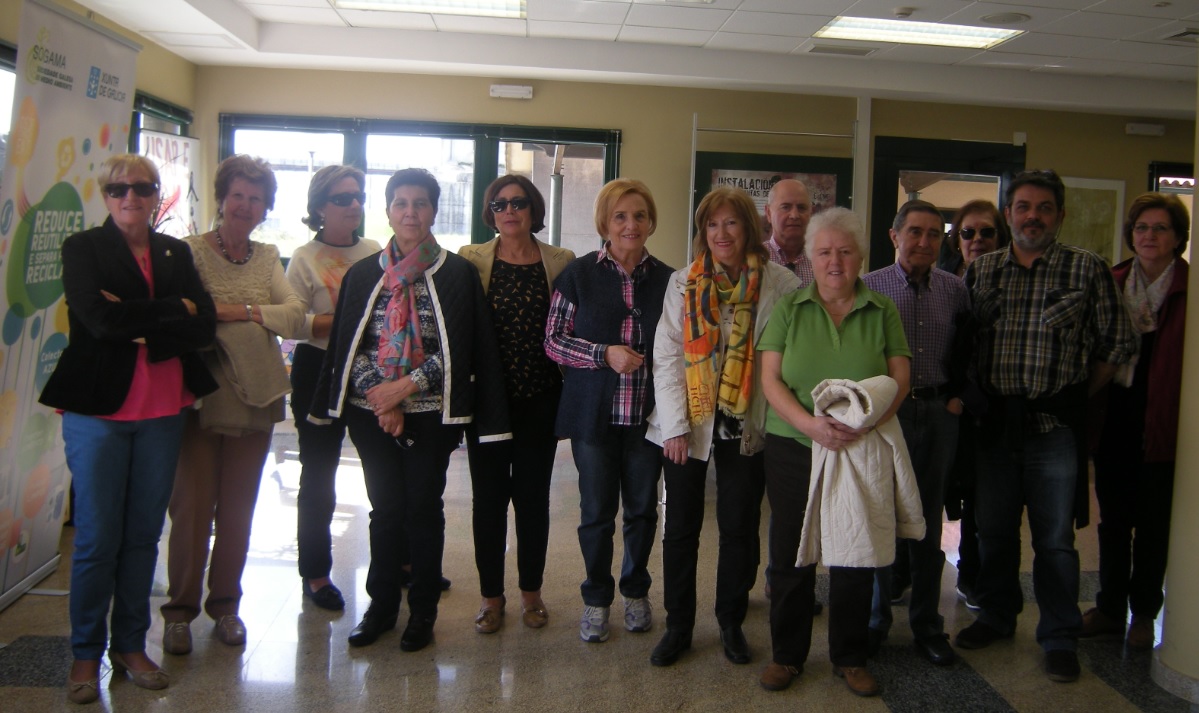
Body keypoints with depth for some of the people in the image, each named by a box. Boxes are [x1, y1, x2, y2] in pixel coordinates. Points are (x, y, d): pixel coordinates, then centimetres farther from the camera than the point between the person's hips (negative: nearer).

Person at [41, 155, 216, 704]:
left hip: (162, 413, 3)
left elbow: (205, 326, -4)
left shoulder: (176, 253, 10)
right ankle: (86, 654, 18)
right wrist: (175, 309, -12)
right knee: (97, 537, 2)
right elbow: (100, 318, -16)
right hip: (98, 410, -3)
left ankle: (131, 646, 22)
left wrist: (139, 327, -14)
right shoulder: (82, 248, 1)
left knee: (144, 534, 8)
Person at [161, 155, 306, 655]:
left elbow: (295, 316, -3)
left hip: (254, 398, 4)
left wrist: (241, 310, -14)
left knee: (238, 508, 11)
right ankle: (180, 609, 16)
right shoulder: (191, 251, -1)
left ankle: (226, 605, 24)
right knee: (193, 505, 0)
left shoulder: (268, 258, 11)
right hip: (201, 397, -4)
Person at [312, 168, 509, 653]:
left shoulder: (457, 273, 0)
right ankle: (381, 606, 23)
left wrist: (405, 386, -13)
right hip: (372, 413, 2)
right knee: (385, 508, 9)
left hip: (431, 414, -2)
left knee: (424, 508, 4)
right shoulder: (363, 274, 8)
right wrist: (379, 401, -8)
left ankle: (423, 612, 18)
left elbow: (459, 348, -6)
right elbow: (346, 345, 4)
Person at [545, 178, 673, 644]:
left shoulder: (666, 279, 3)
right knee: (596, 511, 7)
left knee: (642, 508, 12)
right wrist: (604, 354, -17)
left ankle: (636, 591, 33)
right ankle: (596, 598, 25)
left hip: (647, 413, 2)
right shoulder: (579, 274, -2)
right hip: (594, 413, -2)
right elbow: (553, 341, -3)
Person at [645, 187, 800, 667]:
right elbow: (666, 357, -4)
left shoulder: (780, 284, -4)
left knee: (739, 527, 11)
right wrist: (675, 426, -10)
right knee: (681, 528, 9)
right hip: (688, 424, 1)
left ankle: (732, 622, 30)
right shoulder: (683, 284, 0)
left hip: (746, 426, -1)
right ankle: (678, 626, 25)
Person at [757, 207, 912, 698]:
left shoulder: (883, 311, 5)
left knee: (856, 556, 8)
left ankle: (850, 657, 25)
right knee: (790, 554, 7)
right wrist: (811, 424, -20)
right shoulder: (788, 309, 3)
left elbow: (899, 380, -1)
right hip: (793, 449, 0)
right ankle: (787, 654, 23)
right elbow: (771, 381, -3)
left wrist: (863, 422, -19)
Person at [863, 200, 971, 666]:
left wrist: (961, 396, 5)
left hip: (938, 414, 3)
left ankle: (927, 626, 23)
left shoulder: (954, 289, 5)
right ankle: (874, 621, 22)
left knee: (928, 521, 11)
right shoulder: (869, 287, -3)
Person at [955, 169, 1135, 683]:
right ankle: (997, 616, 32)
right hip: (994, 422, 3)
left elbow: (1117, 343, 1)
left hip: (1056, 423, -3)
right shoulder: (980, 271, 7)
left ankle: (1059, 637, 21)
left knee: (1054, 538, 6)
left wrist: (1077, 394, 0)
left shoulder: (1087, 269, -2)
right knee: (993, 529, 14)